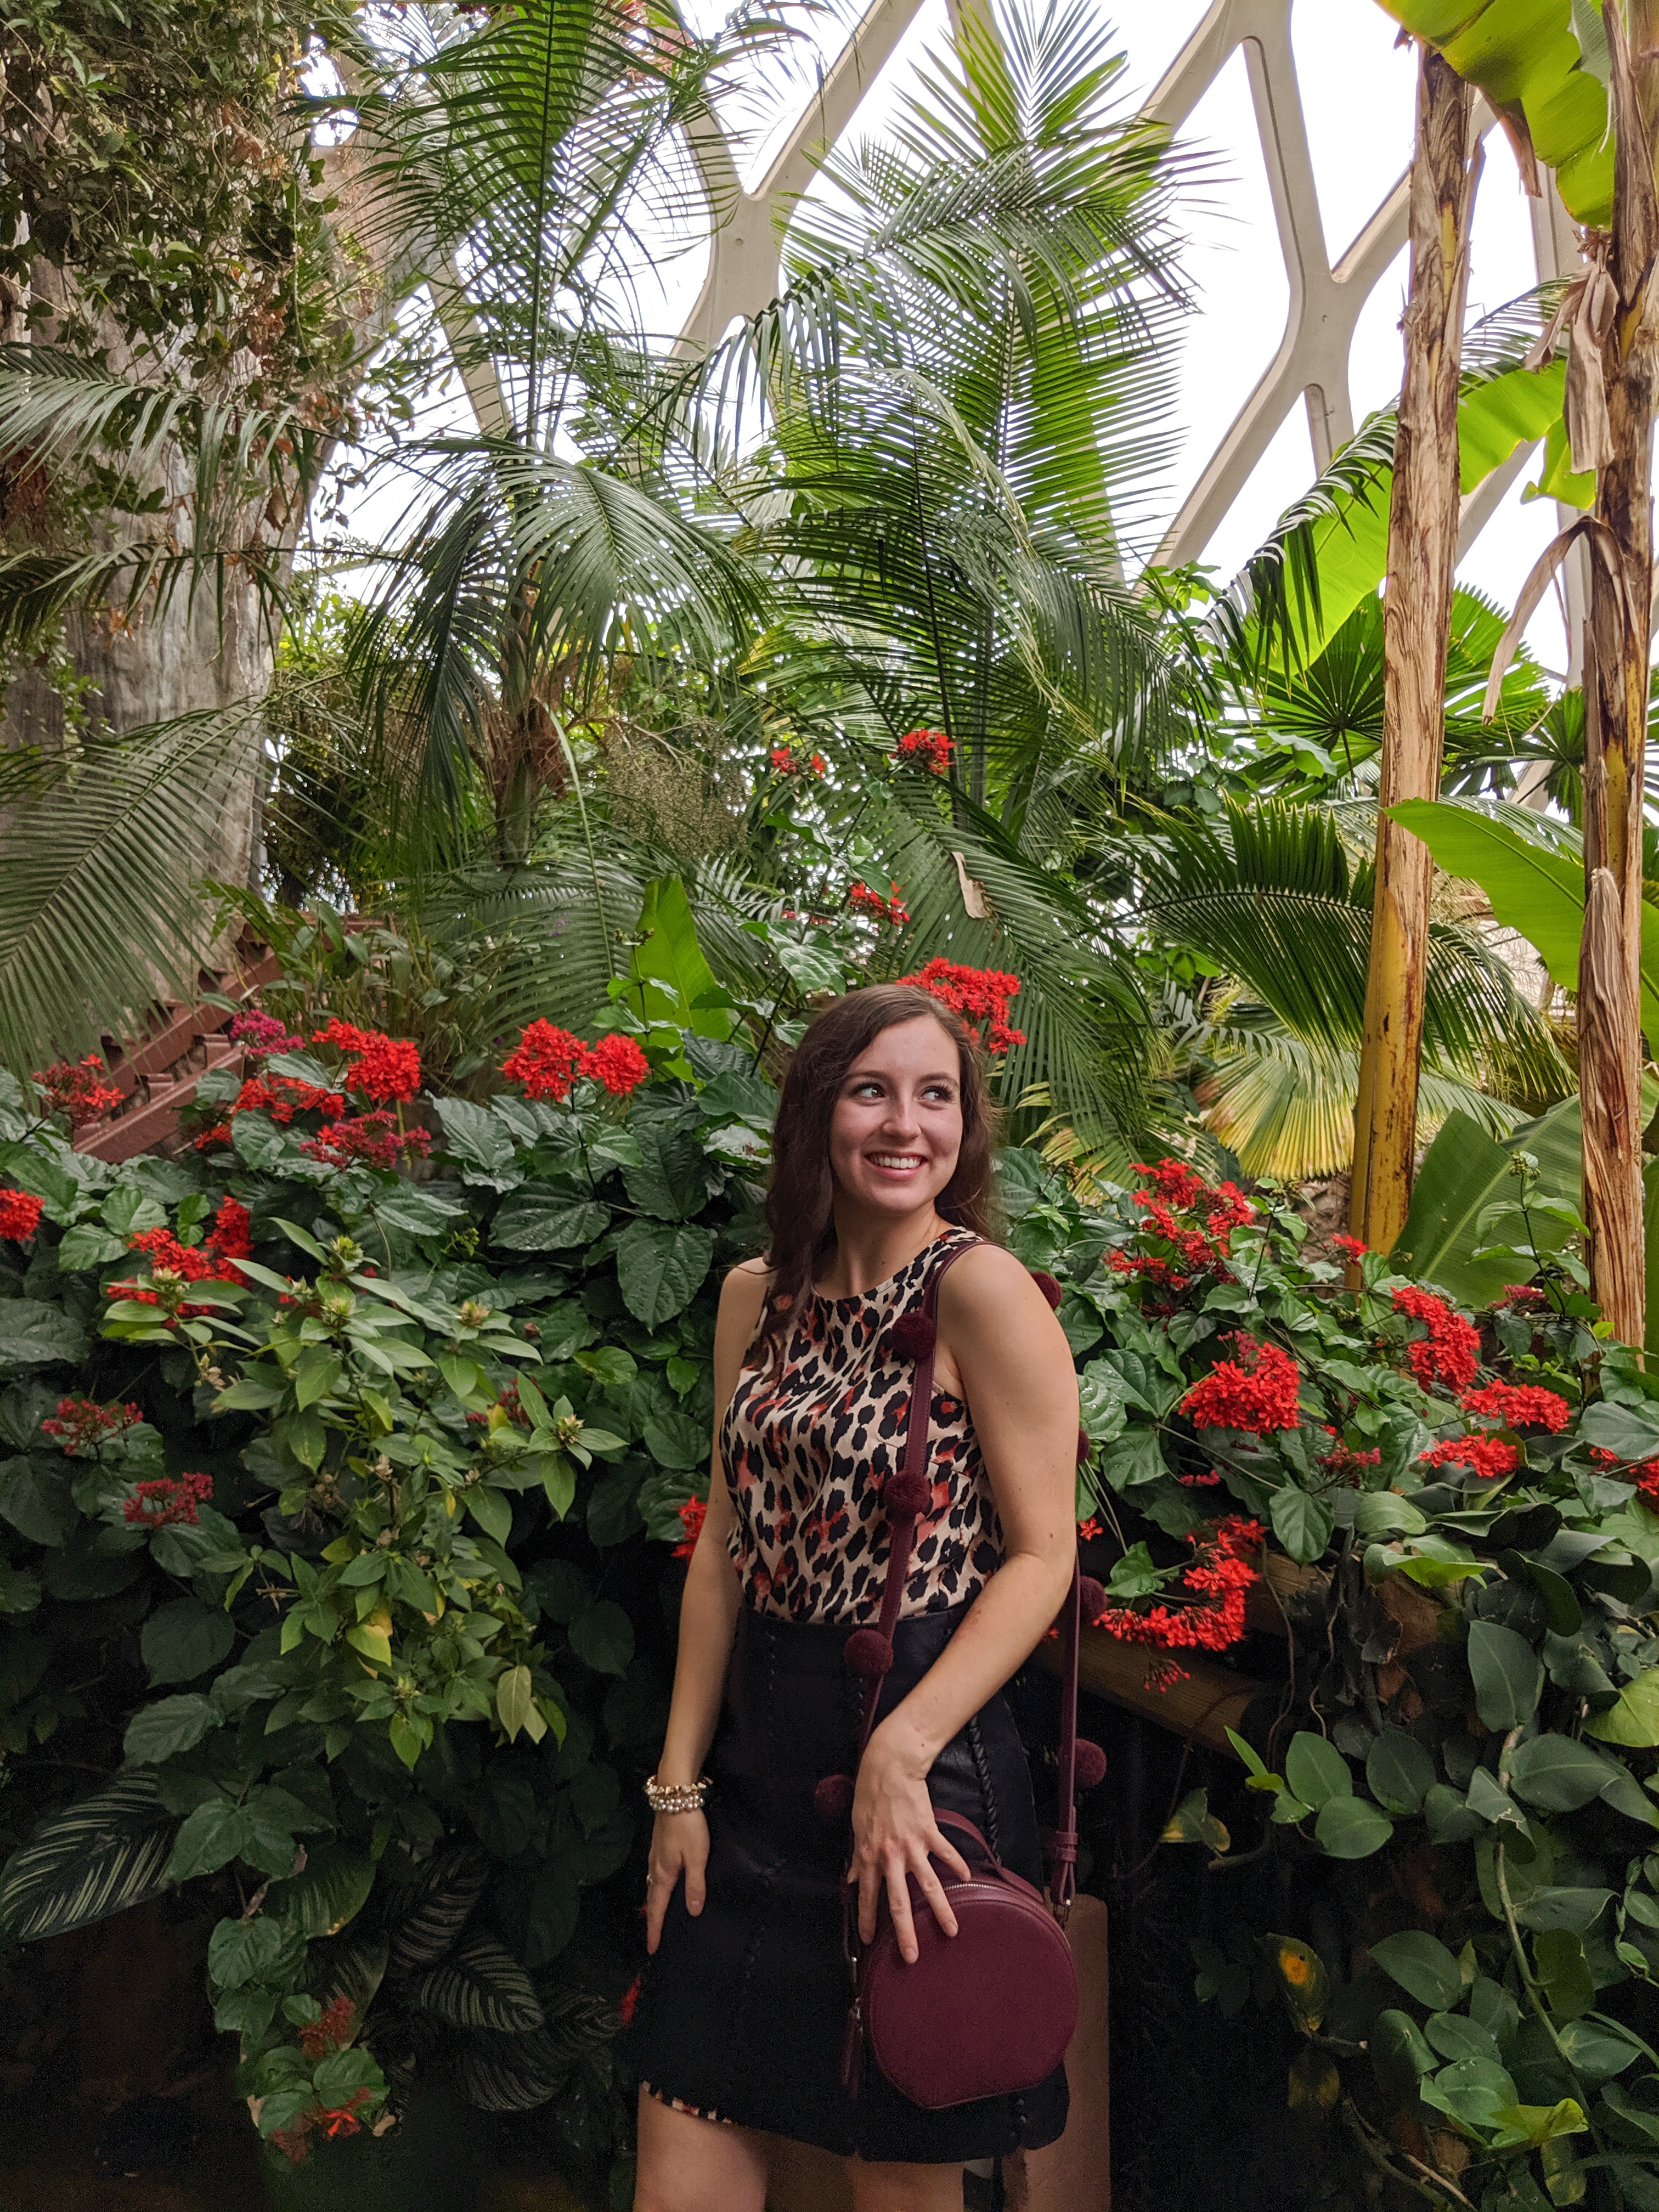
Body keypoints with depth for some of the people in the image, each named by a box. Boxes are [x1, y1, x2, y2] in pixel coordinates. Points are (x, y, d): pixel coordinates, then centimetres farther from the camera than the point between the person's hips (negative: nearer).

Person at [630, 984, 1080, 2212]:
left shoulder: (980, 1289, -12)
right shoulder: (758, 1297, 6)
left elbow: (1043, 1557, -12)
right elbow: (725, 1542, 8)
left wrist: (901, 1751, -21)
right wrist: (680, 1784, 6)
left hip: (924, 1745, -5)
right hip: (759, 1749, 5)